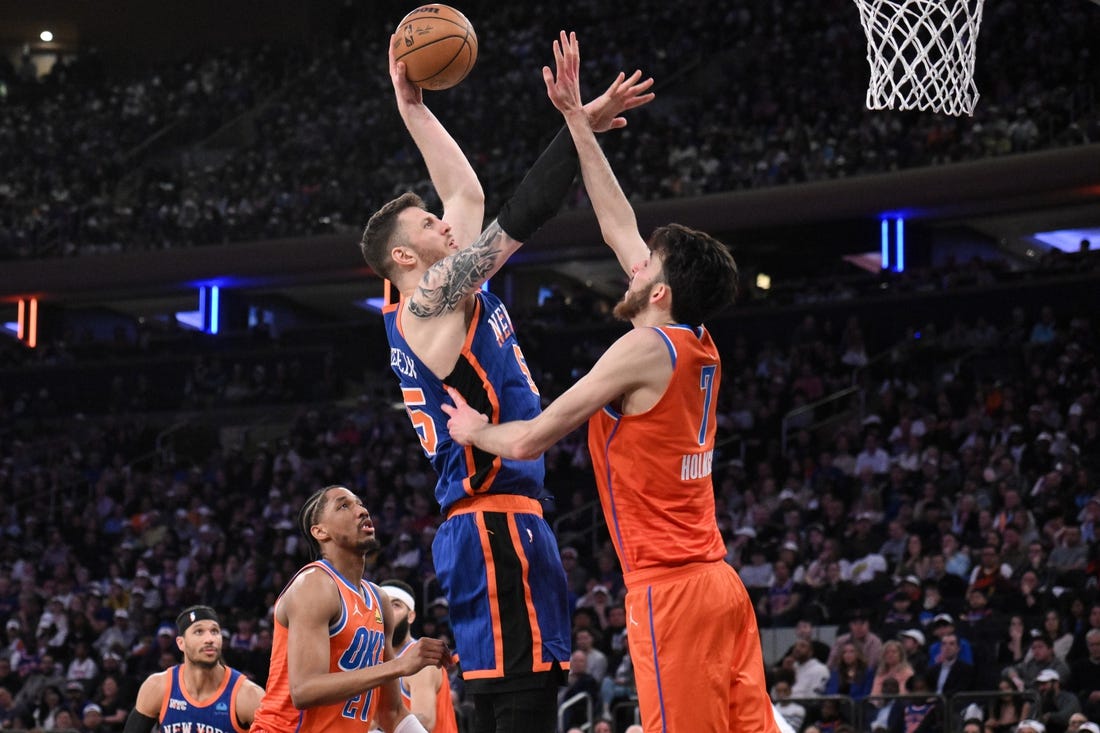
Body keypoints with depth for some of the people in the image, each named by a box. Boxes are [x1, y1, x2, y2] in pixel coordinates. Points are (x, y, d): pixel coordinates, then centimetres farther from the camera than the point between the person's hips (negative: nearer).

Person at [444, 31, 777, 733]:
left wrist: (475, 431, 14)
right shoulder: (703, 351, 13)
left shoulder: (645, 349, -9)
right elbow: (621, 227, 22)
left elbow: (529, 441, -8)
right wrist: (576, 119, 27)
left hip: (670, 589, -8)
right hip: (719, 582, 8)